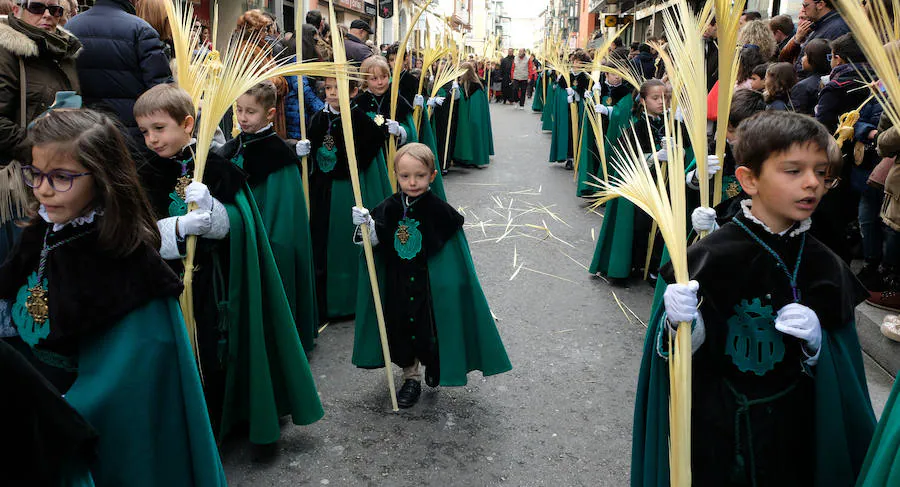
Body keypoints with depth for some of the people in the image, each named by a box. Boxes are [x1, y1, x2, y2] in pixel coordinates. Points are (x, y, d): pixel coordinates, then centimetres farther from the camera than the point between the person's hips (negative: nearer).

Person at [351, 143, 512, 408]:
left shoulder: (439, 210, -14)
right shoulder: (389, 208, -5)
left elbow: (454, 253, -8)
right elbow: (376, 241, 4)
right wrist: (366, 225, -14)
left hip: (430, 284, -3)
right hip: (398, 284, 3)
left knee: (432, 328, 7)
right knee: (402, 329, 12)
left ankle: (434, 369, 38)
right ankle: (411, 376, 34)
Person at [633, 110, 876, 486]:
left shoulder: (824, 265, -4)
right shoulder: (712, 256, -17)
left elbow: (841, 371, 2)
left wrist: (818, 342, -18)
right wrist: (679, 324, -34)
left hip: (794, 429, 4)